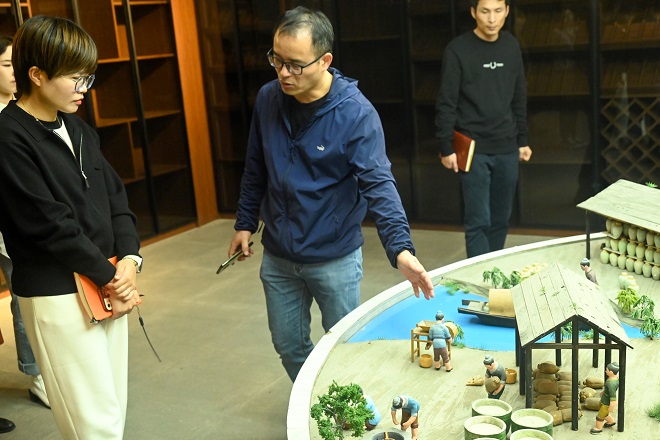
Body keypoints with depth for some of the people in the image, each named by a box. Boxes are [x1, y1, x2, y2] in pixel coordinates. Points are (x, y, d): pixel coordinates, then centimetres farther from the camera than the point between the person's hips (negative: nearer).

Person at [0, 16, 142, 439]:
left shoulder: (78, 128, 10)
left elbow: (115, 196, 10)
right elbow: (49, 224, -17)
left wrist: (129, 257, -5)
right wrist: (109, 275, -11)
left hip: (109, 284, 7)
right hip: (57, 295, -7)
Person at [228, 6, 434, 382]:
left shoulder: (356, 113, -20)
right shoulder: (268, 99, -5)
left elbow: (379, 184, -26)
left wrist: (400, 248, -38)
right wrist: (245, 223, 12)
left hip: (335, 259, -4)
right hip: (277, 257, 5)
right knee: (289, 345, 18)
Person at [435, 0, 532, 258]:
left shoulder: (512, 46, 8)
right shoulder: (458, 50, -8)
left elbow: (519, 99, 15)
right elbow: (446, 104, -7)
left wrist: (523, 140, 14)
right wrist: (446, 148, -10)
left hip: (507, 149, 5)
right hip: (473, 150, -5)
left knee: (500, 219, 10)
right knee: (478, 220, -5)